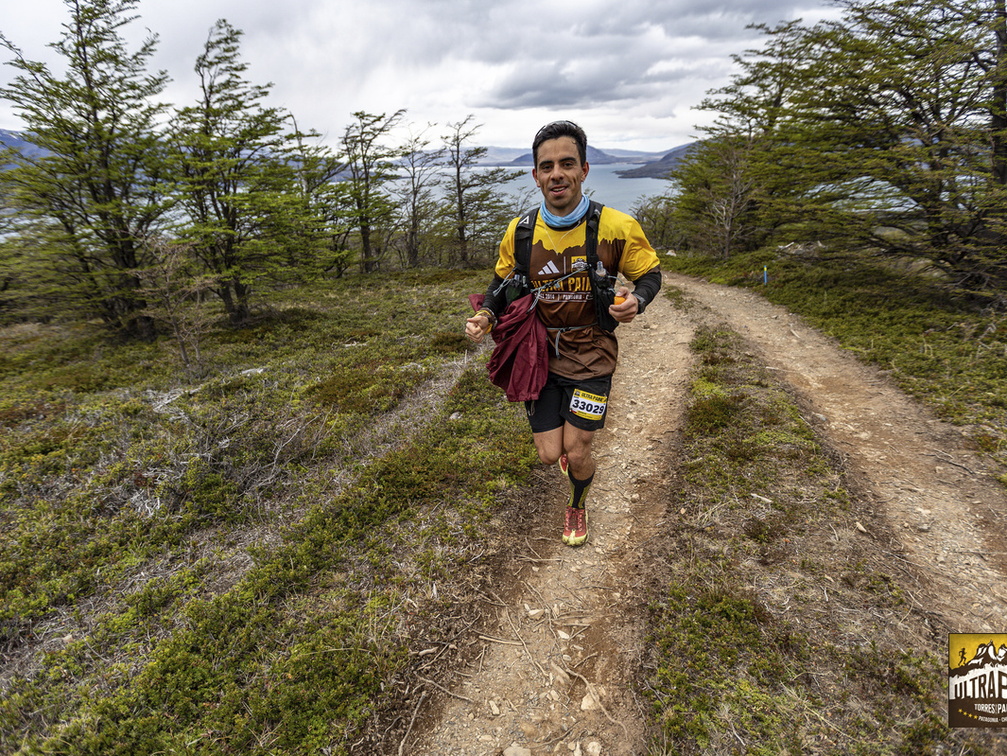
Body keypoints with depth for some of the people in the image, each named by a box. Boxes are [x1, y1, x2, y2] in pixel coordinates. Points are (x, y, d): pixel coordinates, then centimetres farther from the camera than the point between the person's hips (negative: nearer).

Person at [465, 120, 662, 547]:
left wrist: (636, 300, -23)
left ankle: (578, 507, 35)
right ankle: (566, 443, 46)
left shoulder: (616, 227, -13)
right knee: (550, 455, 4)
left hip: (591, 355, -2)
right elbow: (502, 285, 8)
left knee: (576, 454, -1)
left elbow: (650, 274, 1)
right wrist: (486, 316, -13)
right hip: (540, 355, 2)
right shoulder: (519, 231, -6)